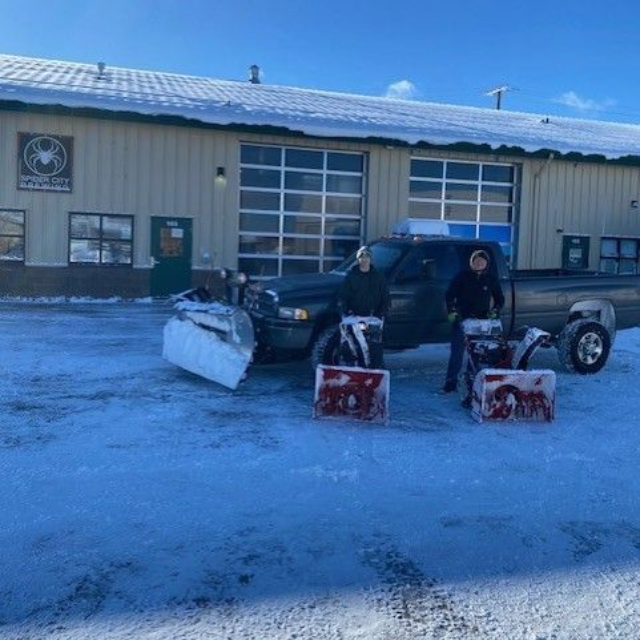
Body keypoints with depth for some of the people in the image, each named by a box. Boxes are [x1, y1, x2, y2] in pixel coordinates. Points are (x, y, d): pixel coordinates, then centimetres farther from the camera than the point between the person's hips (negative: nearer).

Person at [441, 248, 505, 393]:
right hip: (461, 319, -2)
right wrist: (451, 310, -9)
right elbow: (449, 294, 3)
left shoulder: (491, 280, 9)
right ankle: (450, 383, -5)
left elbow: (500, 299, 17)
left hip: (482, 321, 2)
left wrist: (495, 311, -1)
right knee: (457, 352, -7)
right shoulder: (462, 276, 3)